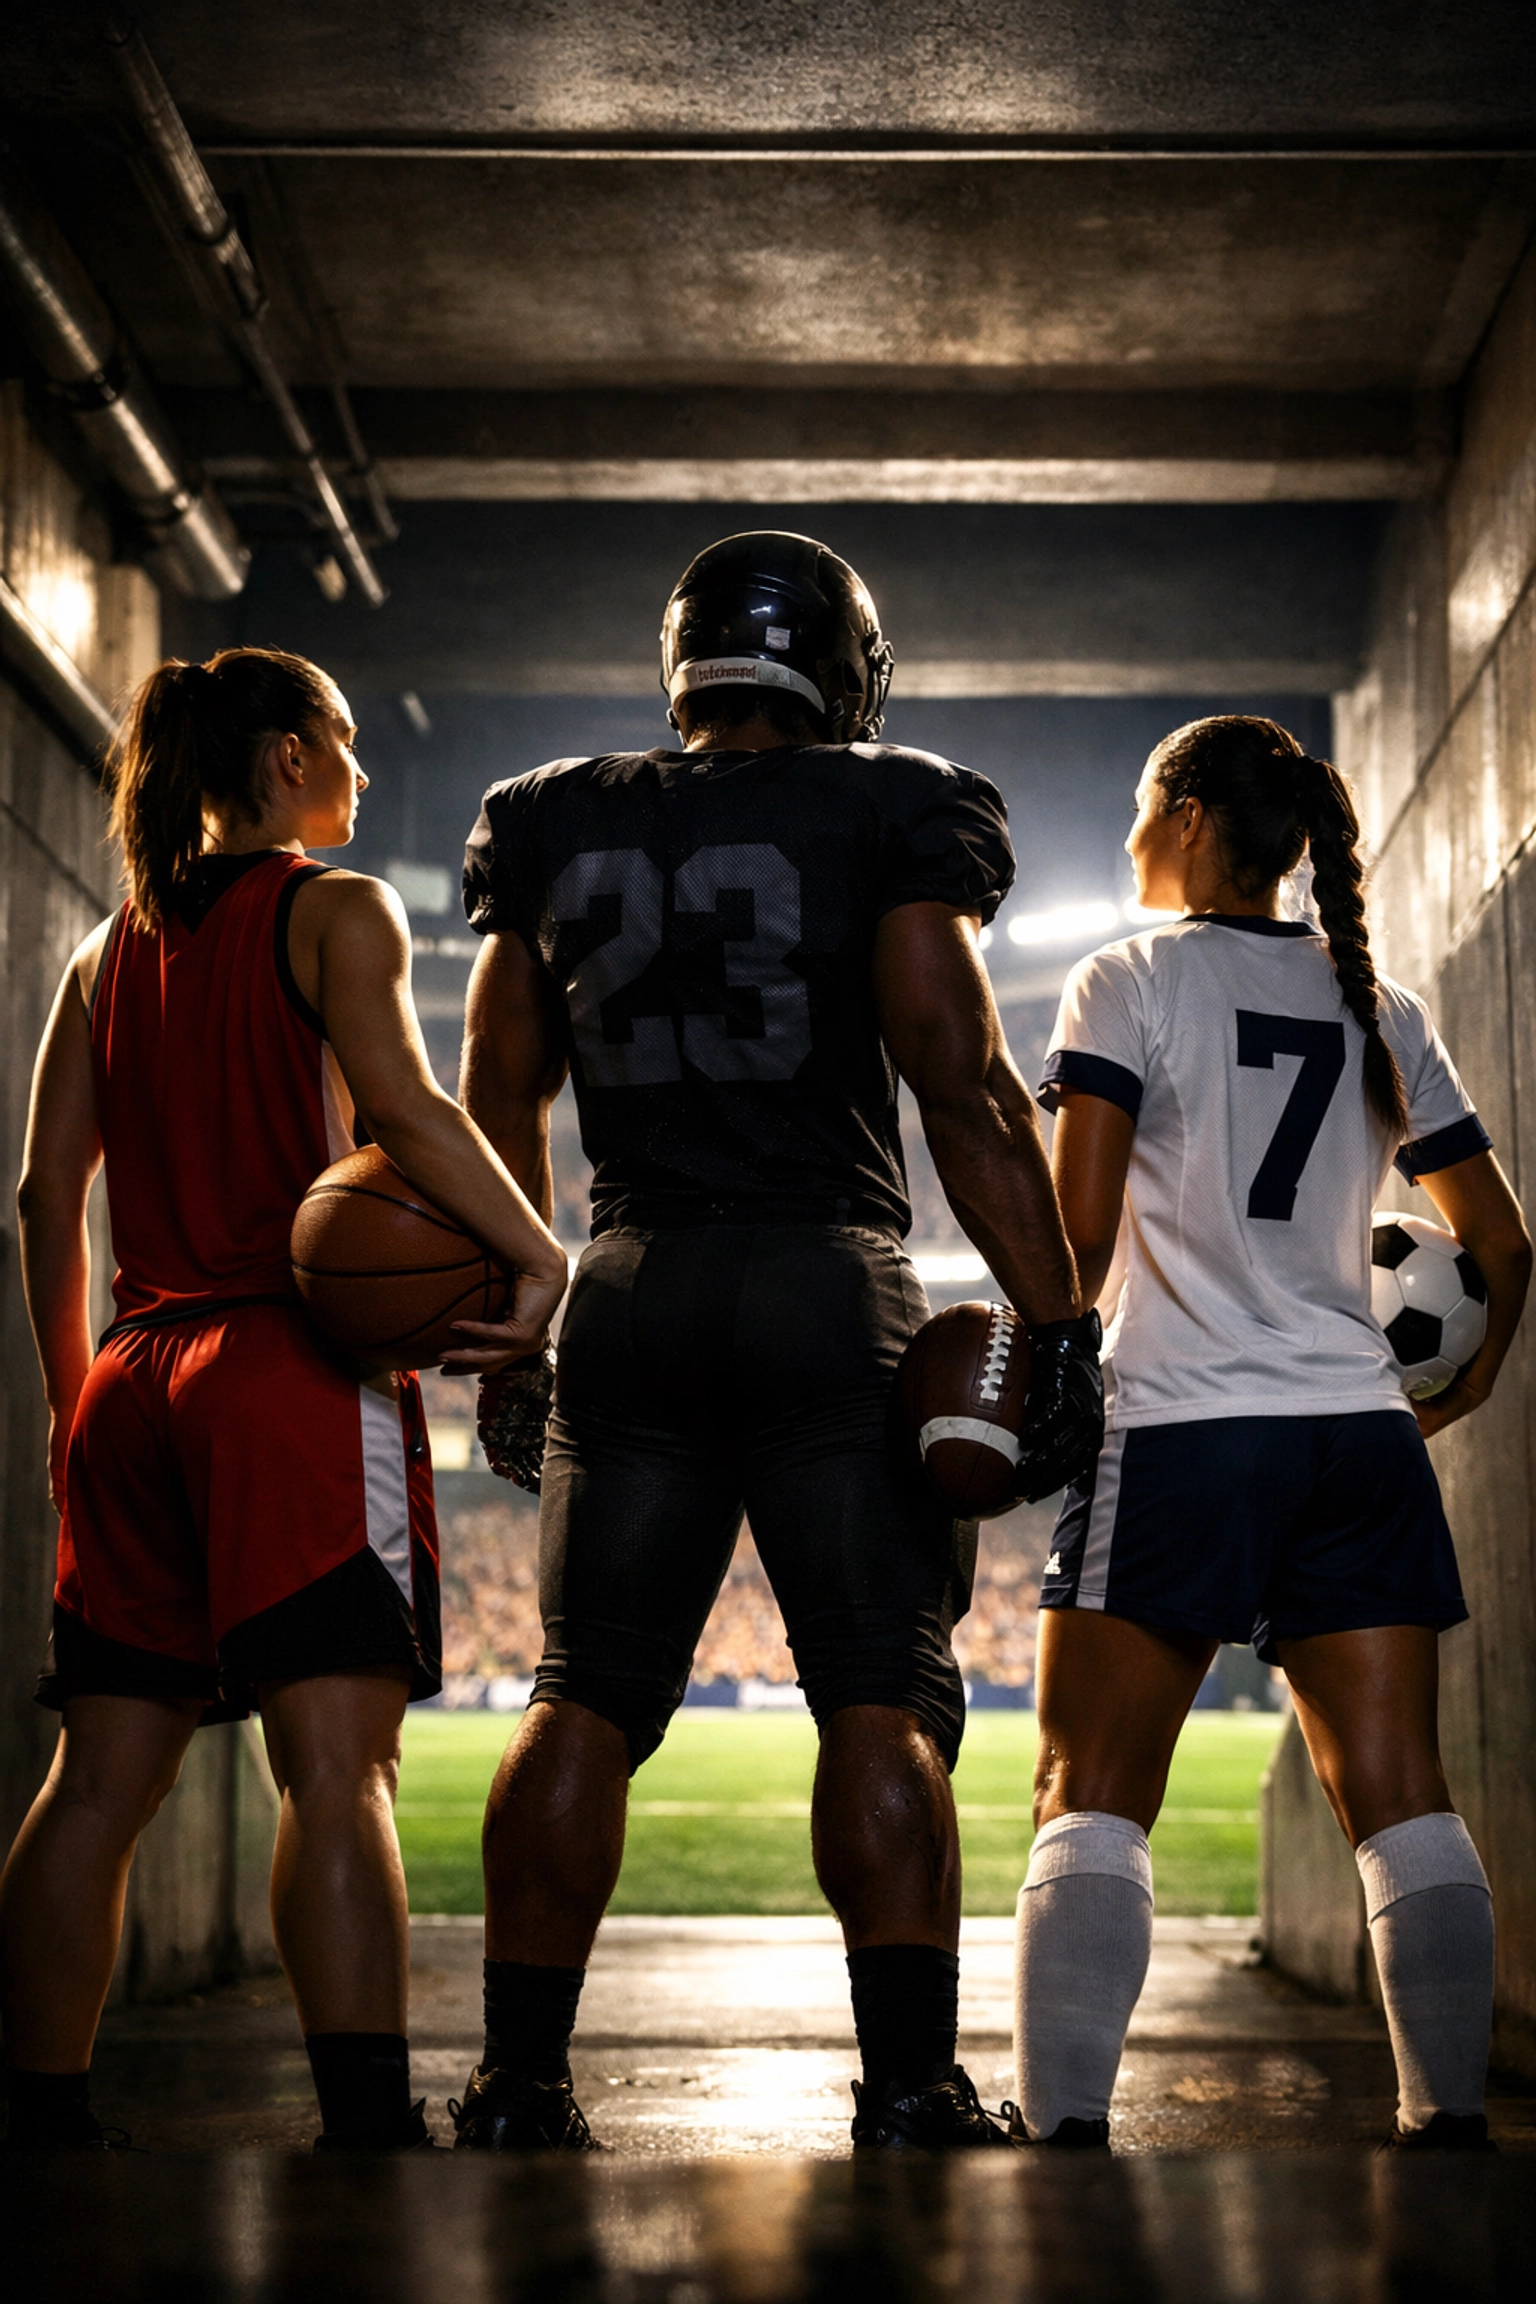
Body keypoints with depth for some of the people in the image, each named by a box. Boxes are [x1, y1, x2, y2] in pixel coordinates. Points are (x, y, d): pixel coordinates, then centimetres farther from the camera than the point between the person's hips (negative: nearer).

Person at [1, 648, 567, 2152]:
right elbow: (403, 1105, -16)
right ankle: (366, 2121, -21)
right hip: (299, 1365, -7)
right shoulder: (334, 911, 1)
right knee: (336, 1760, -13)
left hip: (135, 1381, 7)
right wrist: (544, 1261, -15)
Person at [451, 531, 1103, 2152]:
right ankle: (911, 2094, -6)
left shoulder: (557, 831, 11)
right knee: (883, 1702, -2)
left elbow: (495, 1108, 15)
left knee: (587, 1699, 8)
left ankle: (518, 2089, 8)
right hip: (832, 1289, -3)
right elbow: (964, 1087, -9)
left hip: (627, 1293, 4)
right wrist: (1058, 1331, -7)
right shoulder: (886, 818, -2)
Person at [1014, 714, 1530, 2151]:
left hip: (1181, 1430, -5)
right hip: (1360, 1430, 5)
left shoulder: (1130, 982, 0)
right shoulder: (1377, 1008, 15)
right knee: (1401, 1798, 5)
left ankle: (1066, 2125, -11)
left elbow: (1078, 1229, -10)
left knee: (1090, 1801, -2)